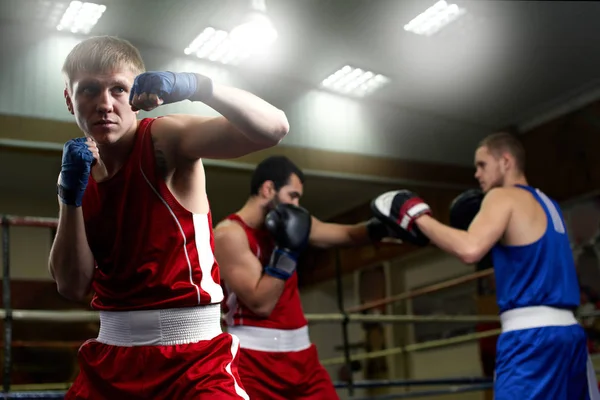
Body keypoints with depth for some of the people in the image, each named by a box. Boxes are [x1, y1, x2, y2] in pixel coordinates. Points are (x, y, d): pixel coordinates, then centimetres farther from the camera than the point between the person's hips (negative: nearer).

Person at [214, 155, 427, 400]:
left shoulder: (285, 224, 8)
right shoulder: (229, 233, -14)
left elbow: (346, 235, 14)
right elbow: (261, 303, -20)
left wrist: (385, 226, -2)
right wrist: (287, 250, -22)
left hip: (301, 354, 7)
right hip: (253, 361, -7)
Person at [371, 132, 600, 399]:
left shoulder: (503, 196, -4)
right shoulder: (547, 205, 22)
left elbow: (470, 250, -22)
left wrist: (417, 215, -10)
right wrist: (479, 222, 23)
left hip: (531, 335, -9)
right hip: (568, 331, 9)